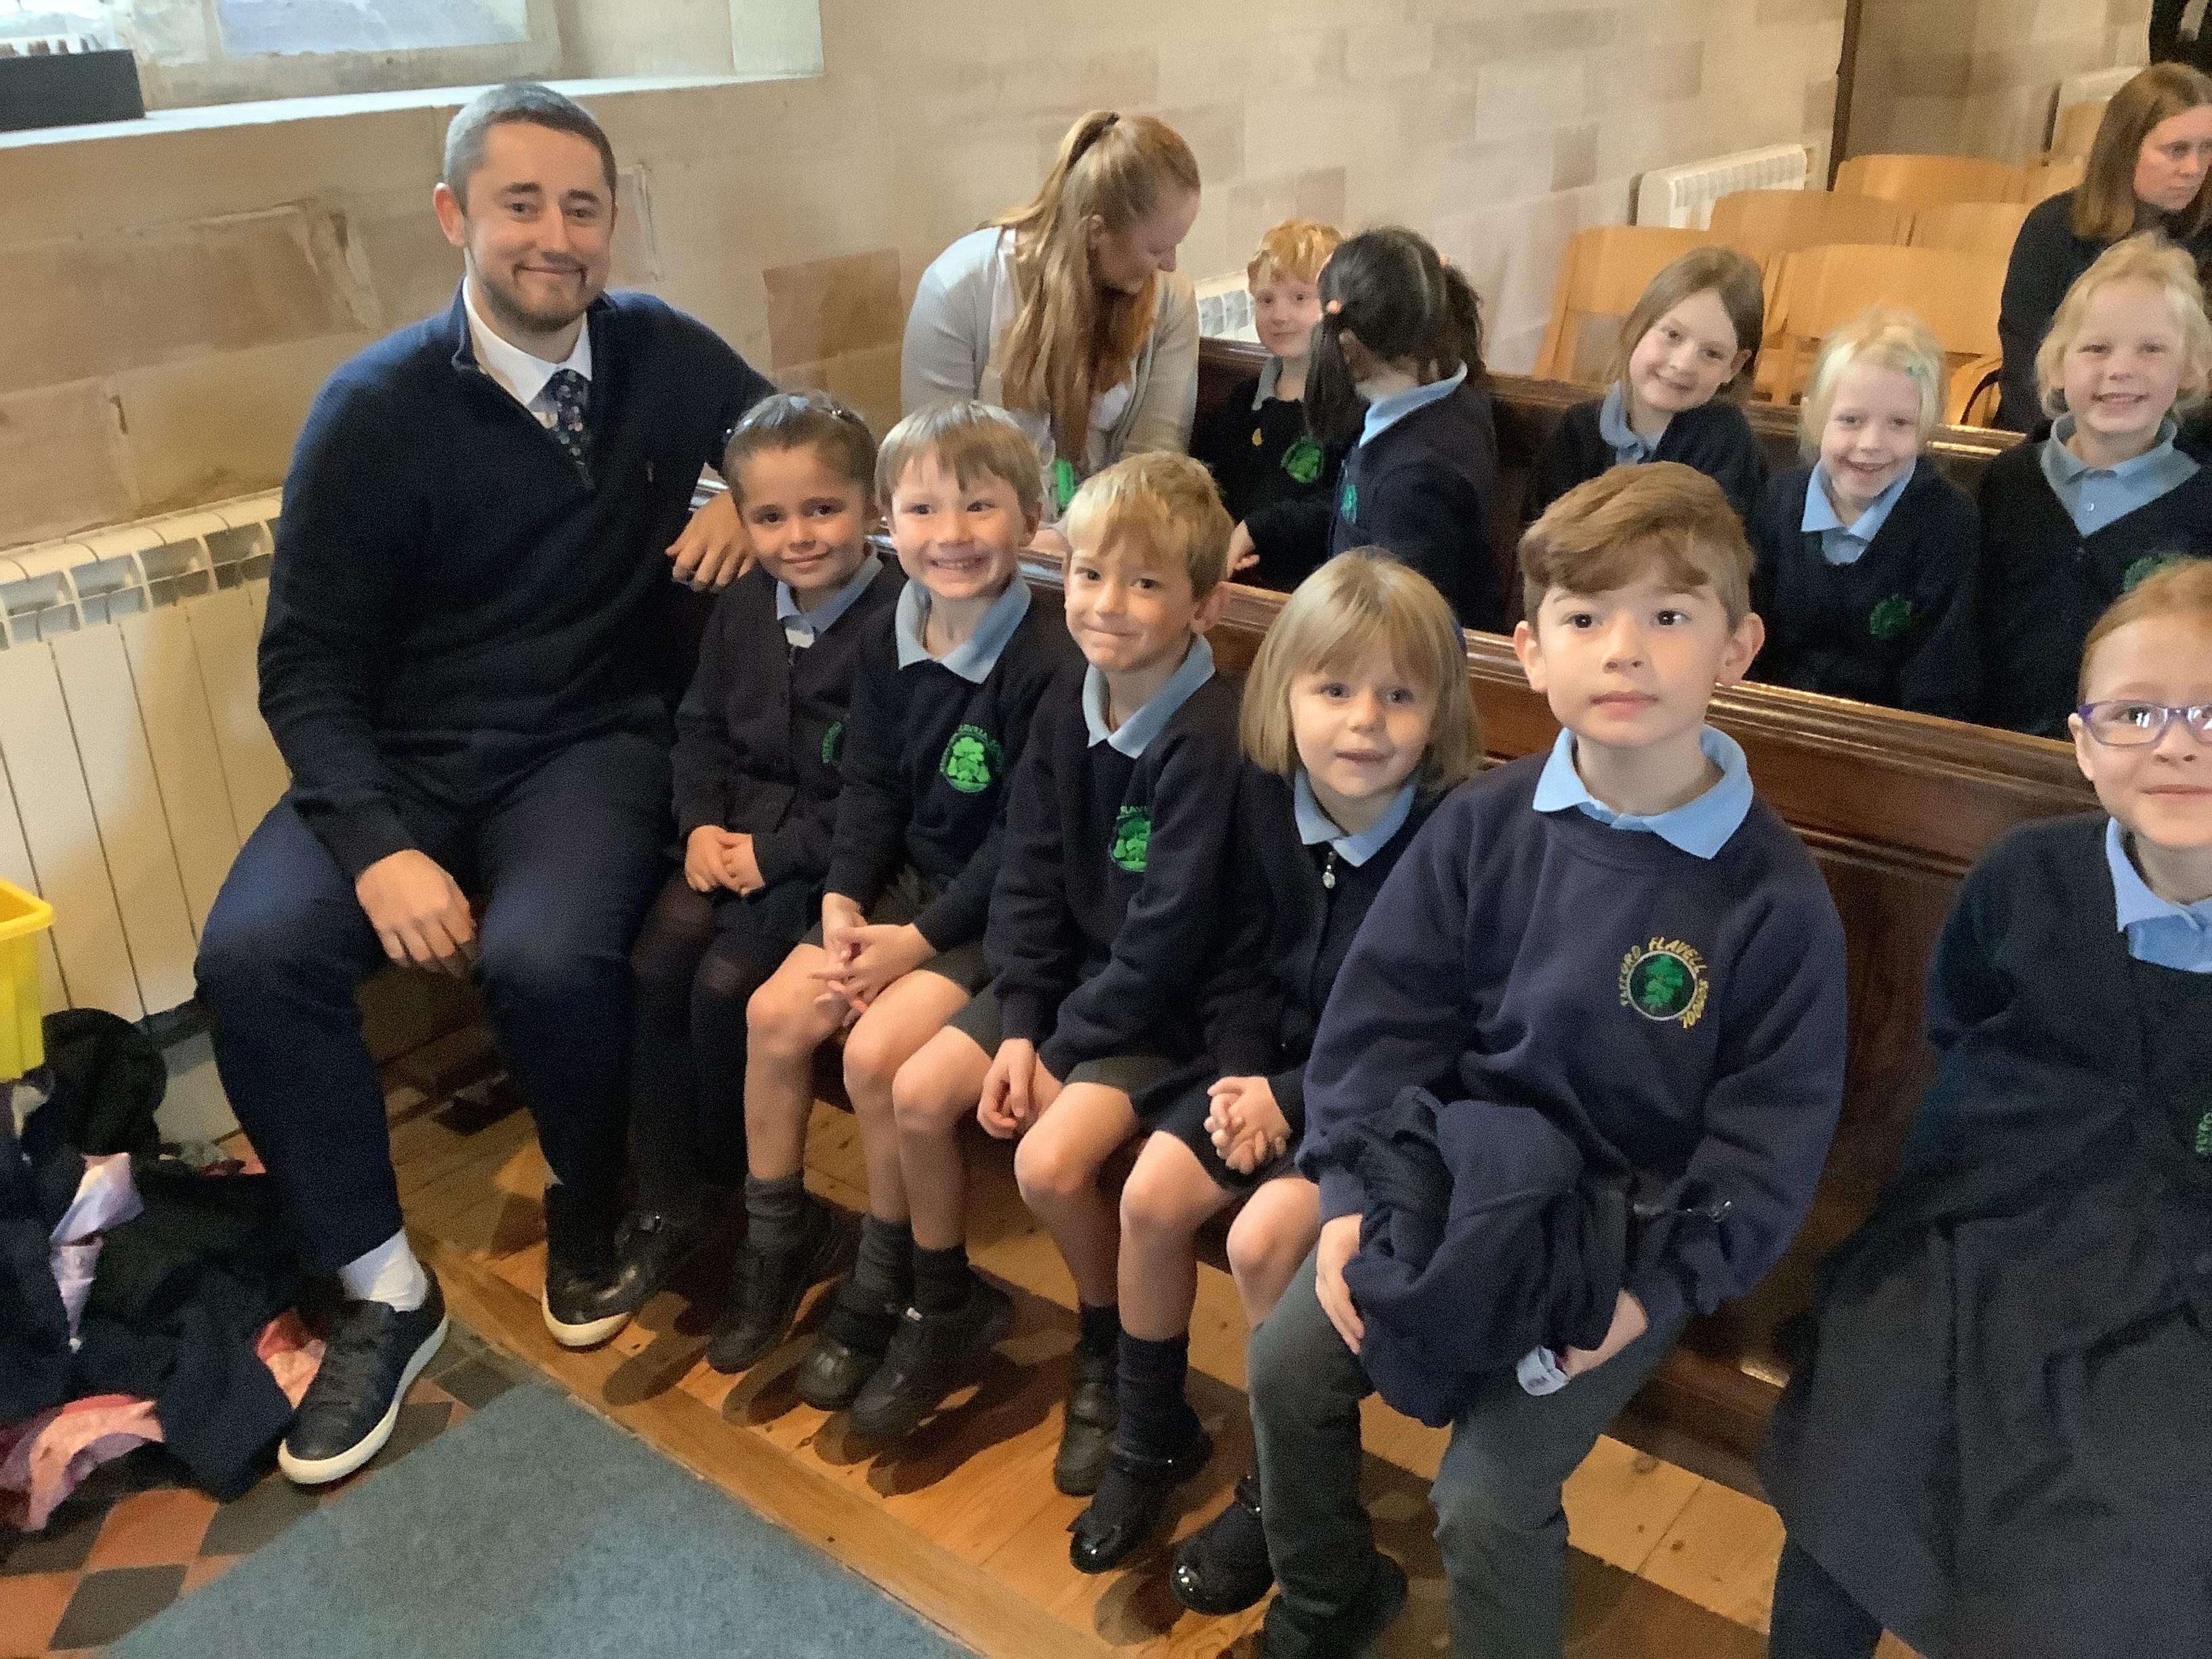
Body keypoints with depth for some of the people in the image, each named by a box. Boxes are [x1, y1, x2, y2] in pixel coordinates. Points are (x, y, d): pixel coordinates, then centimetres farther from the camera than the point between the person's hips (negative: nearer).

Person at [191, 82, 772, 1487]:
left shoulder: (664, 355, 2)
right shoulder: (377, 408, -5)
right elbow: (308, 661, -6)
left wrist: (750, 499, -6)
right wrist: (377, 846, -22)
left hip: (593, 745, 0)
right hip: (402, 756, 1)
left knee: (547, 959, -31)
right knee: (253, 956, -26)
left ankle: (591, 1210, 3)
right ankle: (384, 1290, -5)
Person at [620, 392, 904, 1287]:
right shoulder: (743, 607, 7)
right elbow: (702, 725, 15)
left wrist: (775, 854, -17)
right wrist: (701, 823, -2)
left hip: (832, 846, -6)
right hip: (738, 825, 7)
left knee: (724, 984, -19)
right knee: (653, 963, -12)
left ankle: (733, 1185, 9)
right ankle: (663, 1200, 1)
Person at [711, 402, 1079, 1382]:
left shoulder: (1048, 665, -19)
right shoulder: (889, 643, 3)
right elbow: (870, 788, 7)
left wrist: (920, 939, -19)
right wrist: (843, 900, -9)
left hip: (996, 912, -7)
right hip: (906, 880, 7)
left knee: (876, 1049, -21)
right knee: (776, 1011, -6)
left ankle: (885, 1278, 2)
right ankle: (778, 1233, 14)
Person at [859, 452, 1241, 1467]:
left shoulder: (1209, 736, -23)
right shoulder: (1067, 709, -1)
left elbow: (1168, 933, -22)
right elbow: (1030, 878, 2)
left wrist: (1061, 1049, -15)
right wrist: (1018, 1026, -8)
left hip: (1163, 1003, -7)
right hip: (1072, 968, 7)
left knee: (1049, 1161, -22)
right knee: (919, 1091, -3)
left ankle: (1110, 1353, 9)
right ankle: (944, 1312, 21)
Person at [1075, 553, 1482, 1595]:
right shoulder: (1266, 796, -6)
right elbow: (1245, 961, 4)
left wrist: (1291, 1103, -19)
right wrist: (1242, 1080, -10)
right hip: (1275, 1063, 6)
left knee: (1264, 1237, -23)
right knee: (1152, 1194, -9)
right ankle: (1148, 1434, 16)